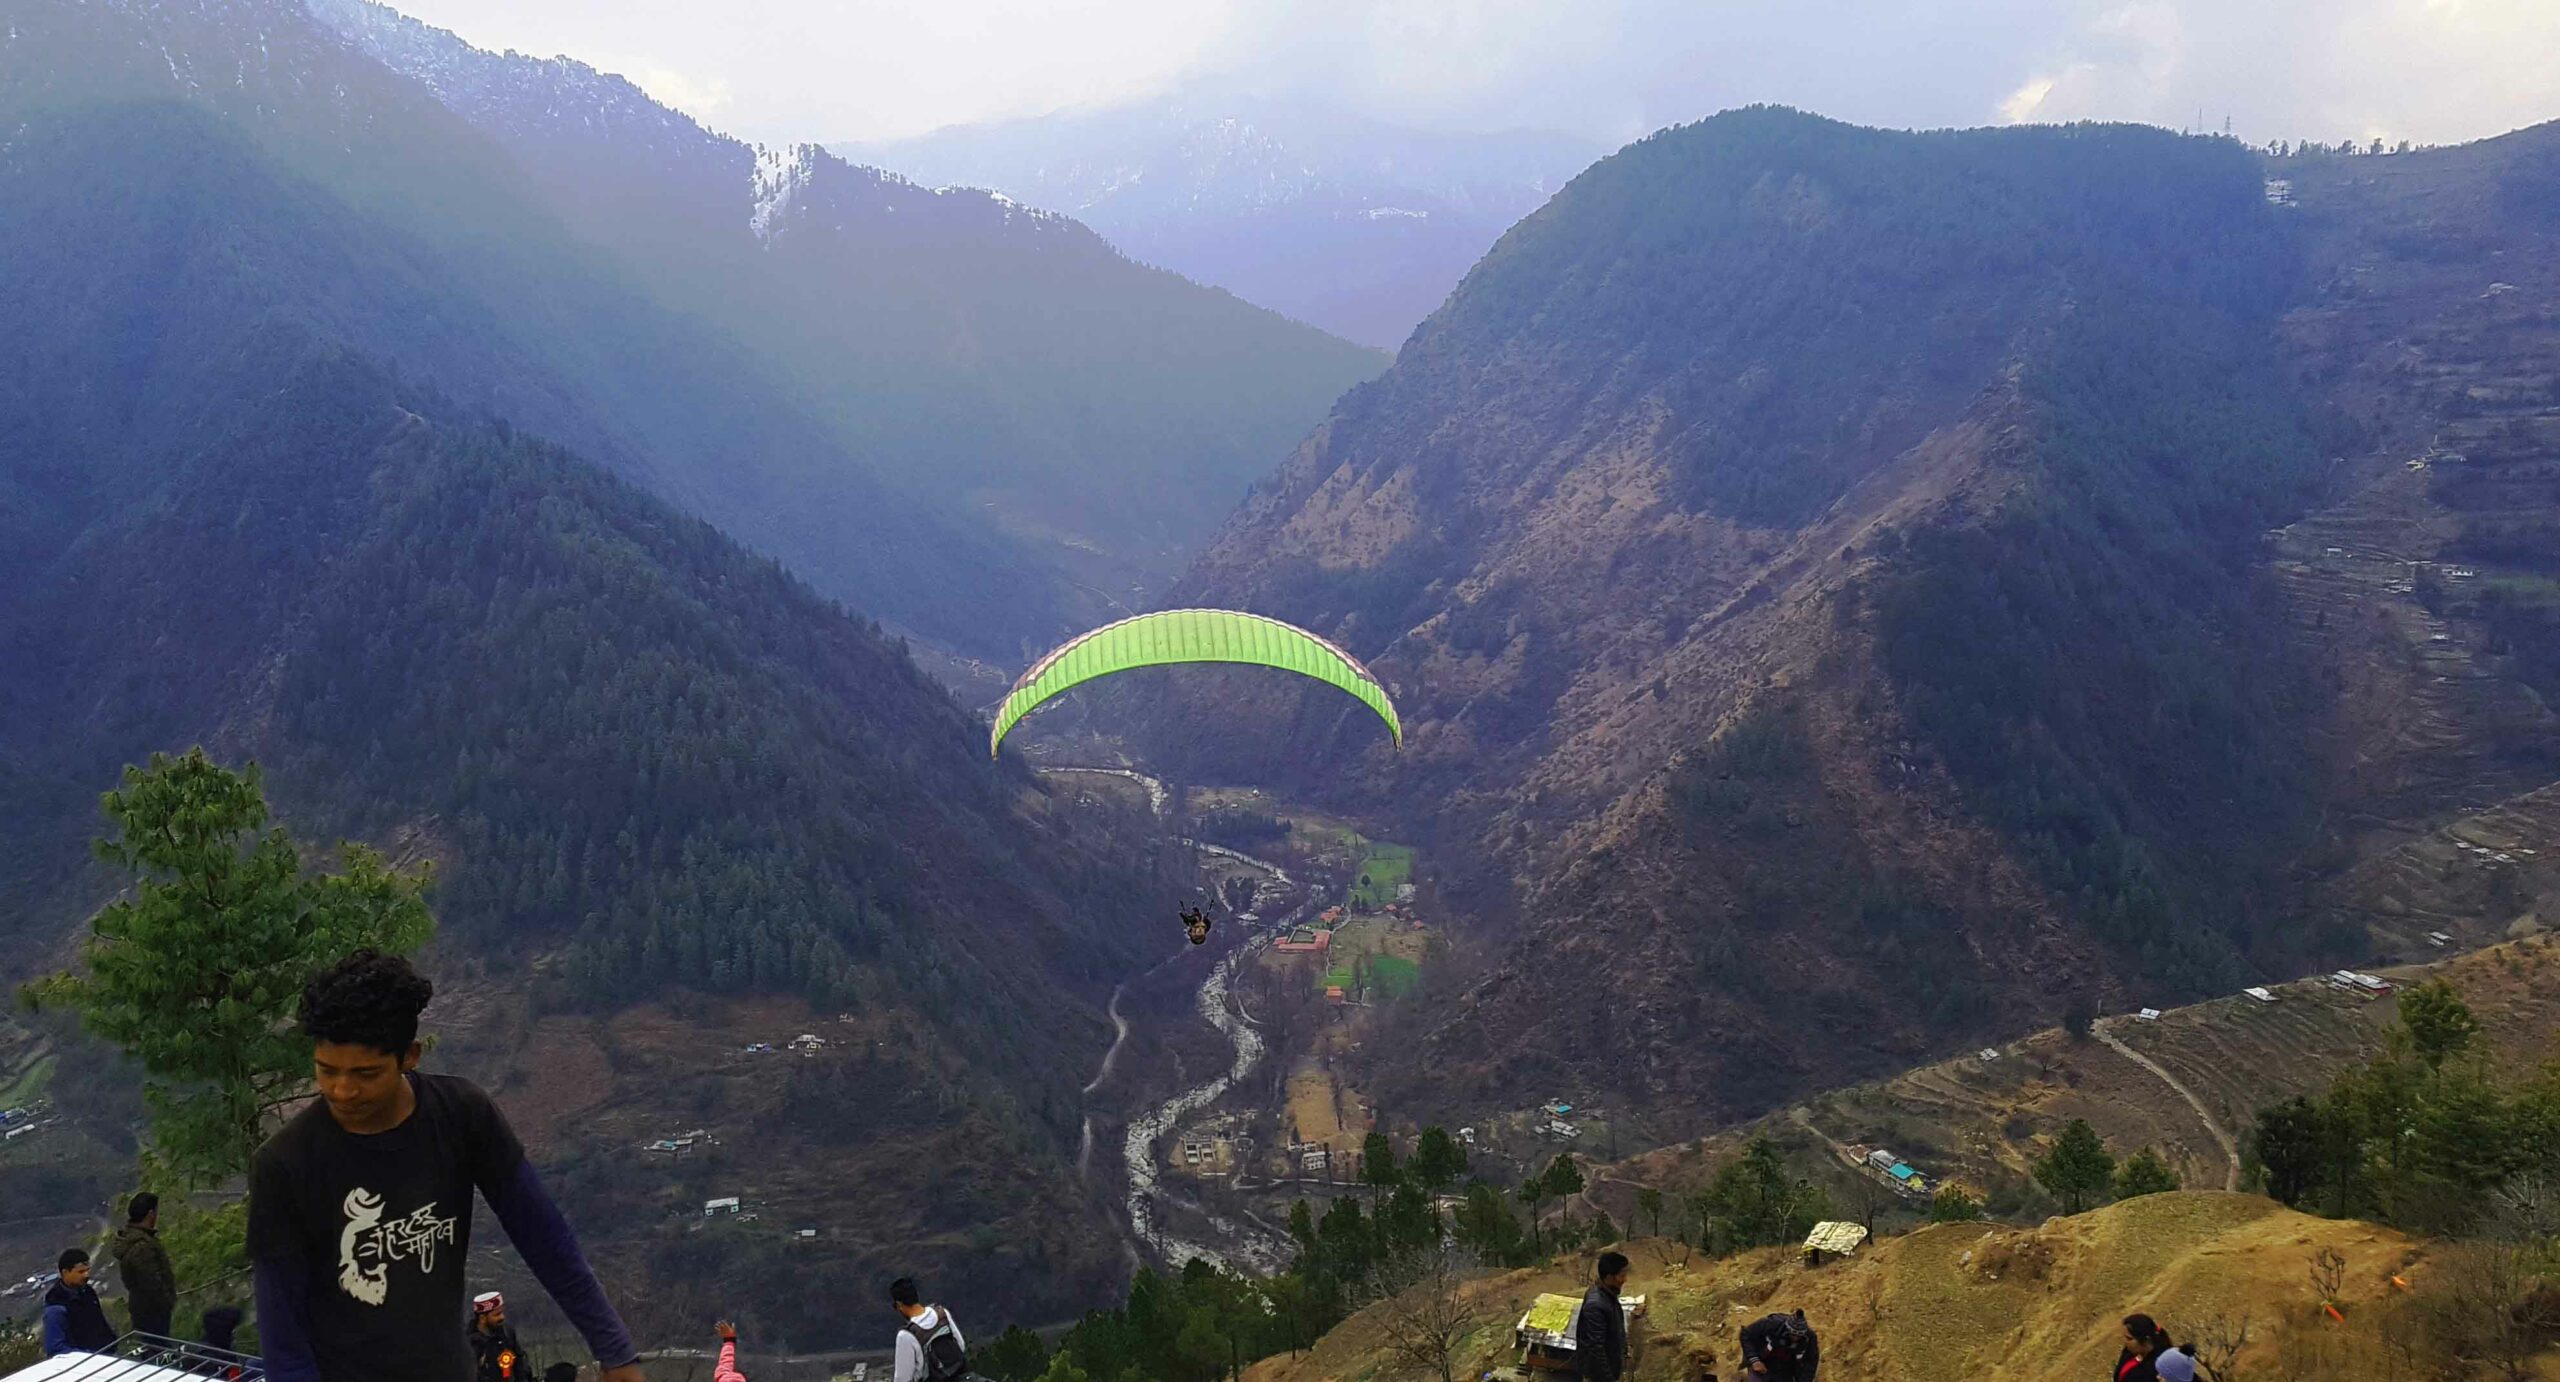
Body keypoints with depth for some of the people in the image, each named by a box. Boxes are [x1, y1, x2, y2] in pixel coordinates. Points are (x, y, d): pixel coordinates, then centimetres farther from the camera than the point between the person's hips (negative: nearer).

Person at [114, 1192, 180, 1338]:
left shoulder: (129, 1237, 3)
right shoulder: (142, 1246, -30)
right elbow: (152, 1284, -27)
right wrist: (168, 1303, -15)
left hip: (140, 1304, 10)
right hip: (152, 1309, -10)